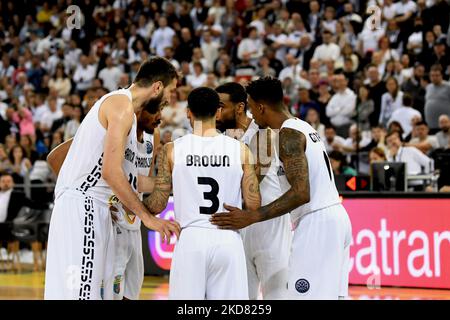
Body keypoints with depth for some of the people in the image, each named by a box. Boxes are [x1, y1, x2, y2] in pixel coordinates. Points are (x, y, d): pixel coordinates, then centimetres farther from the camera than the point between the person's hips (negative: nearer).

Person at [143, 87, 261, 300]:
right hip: (228, 241, 1)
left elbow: (157, 205, 3)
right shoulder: (240, 150, 2)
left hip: (190, 240, 0)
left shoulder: (172, 150, 0)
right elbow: (253, 205, 1)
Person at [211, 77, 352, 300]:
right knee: (330, 295, 14)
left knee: (305, 295, -9)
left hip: (316, 222, -10)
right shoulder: (303, 127, 17)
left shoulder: (288, 135, -14)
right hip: (336, 216, 10)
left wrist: (251, 217, -25)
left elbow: (301, 193, -24)